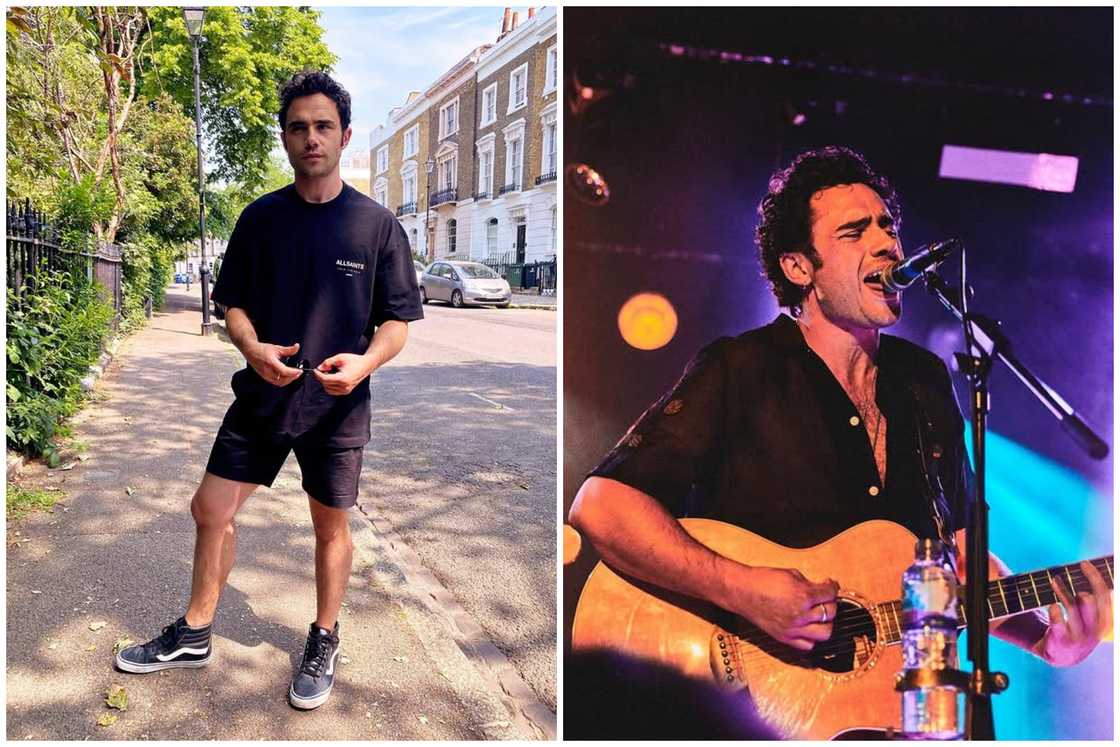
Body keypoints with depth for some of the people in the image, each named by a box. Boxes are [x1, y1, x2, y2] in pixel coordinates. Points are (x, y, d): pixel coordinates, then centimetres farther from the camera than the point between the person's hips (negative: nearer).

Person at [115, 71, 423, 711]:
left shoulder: (377, 225, -6)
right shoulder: (261, 218, 2)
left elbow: (398, 321, -4)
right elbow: (234, 304, 8)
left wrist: (366, 361, -24)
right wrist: (254, 348, -13)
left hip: (336, 406, -3)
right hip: (261, 397, 3)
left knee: (331, 525, 10)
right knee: (212, 510, 8)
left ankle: (324, 644, 32)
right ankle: (195, 635, 31)